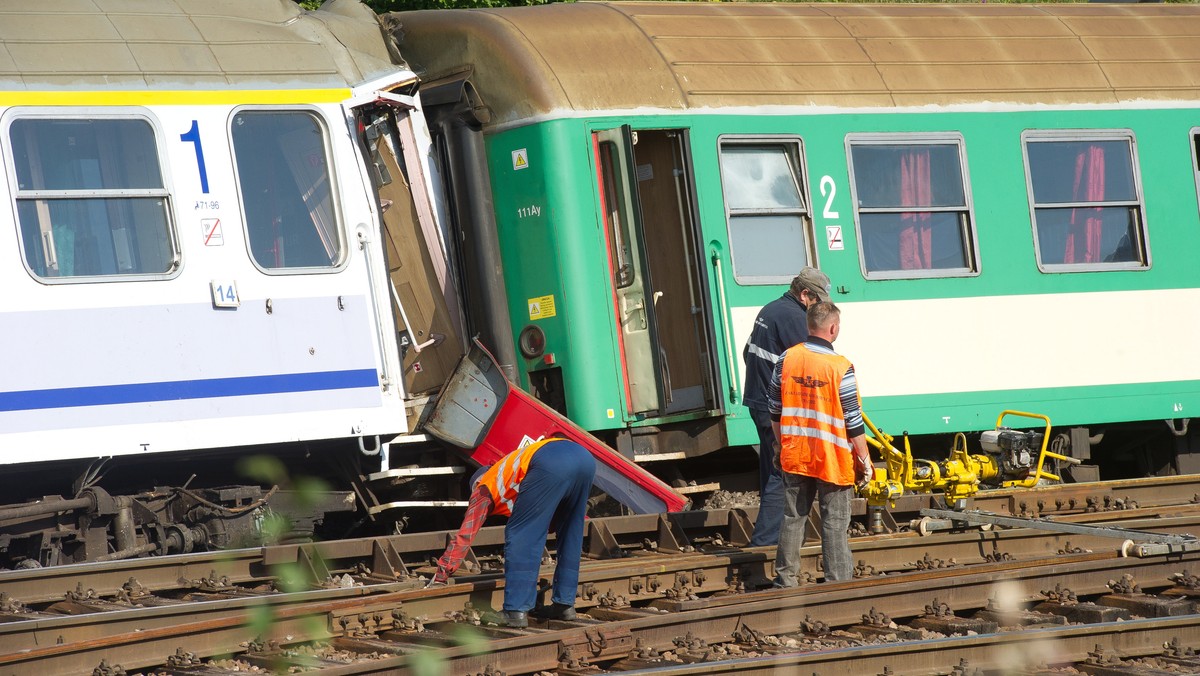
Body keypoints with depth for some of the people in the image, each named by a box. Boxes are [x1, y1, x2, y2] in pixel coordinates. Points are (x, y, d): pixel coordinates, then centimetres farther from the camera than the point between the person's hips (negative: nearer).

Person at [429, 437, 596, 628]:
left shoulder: (483, 486, 28)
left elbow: (465, 534, 26)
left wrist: (440, 576, 31)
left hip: (550, 462, -7)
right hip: (585, 456, 7)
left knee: (520, 536, 1)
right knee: (568, 535, 23)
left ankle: (516, 612, -4)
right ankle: (565, 604, 24)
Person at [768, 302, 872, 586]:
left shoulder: (787, 359, -2)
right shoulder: (840, 367, -15)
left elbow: (775, 411, 7)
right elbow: (853, 422, -12)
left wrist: (782, 446, 20)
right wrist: (864, 461, -2)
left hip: (794, 456, 4)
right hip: (832, 459, -4)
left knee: (793, 518, 14)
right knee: (835, 523, 3)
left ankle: (785, 580, 20)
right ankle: (838, 583, 4)